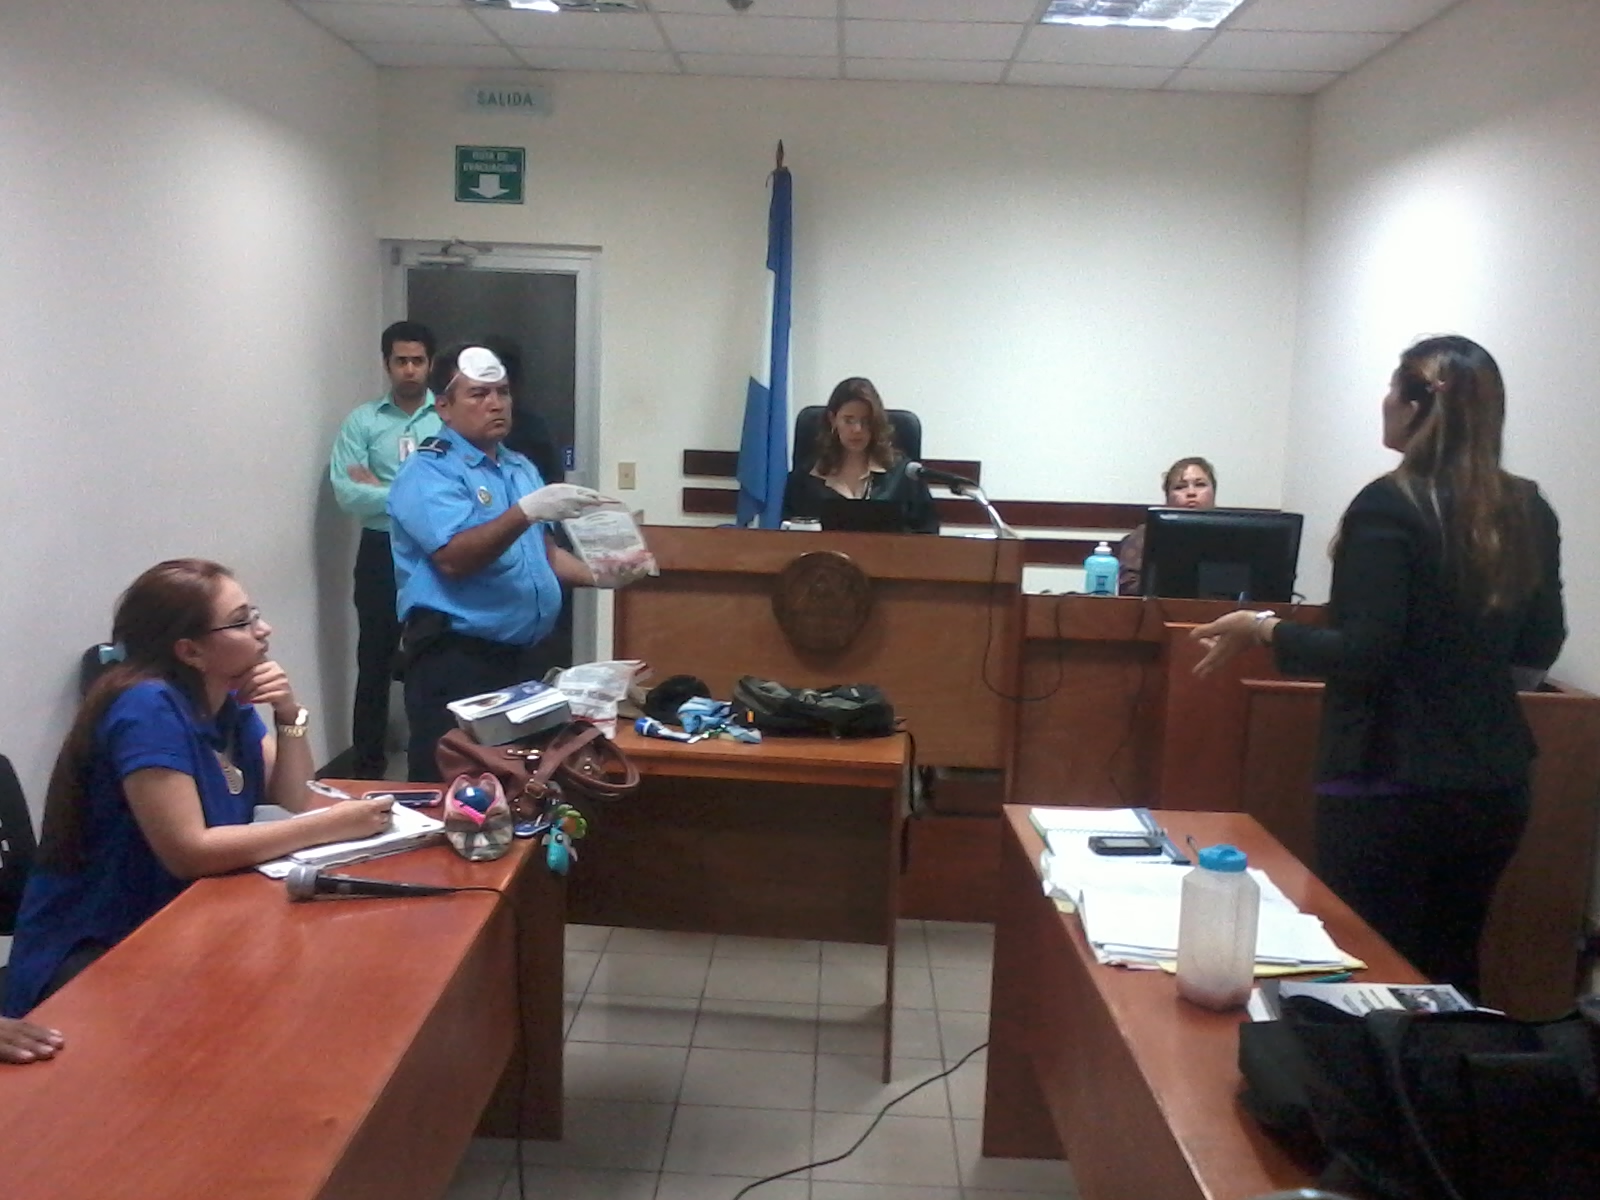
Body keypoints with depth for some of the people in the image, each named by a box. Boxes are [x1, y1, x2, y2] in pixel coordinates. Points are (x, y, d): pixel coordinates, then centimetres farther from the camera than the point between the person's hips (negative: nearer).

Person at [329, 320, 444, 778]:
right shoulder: (362, 421, 2)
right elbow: (347, 494, -8)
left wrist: (381, 488, -11)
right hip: (382, 553, 0)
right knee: (376, 661, 6)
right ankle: (367, 767, 16)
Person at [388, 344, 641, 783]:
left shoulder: (521, 467, 16)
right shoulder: (429, 472, -9)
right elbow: (454, 557, -23)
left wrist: (597, 576, 4)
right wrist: (527, 511, -31)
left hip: (528, 654, 8)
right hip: (458, 660, -7)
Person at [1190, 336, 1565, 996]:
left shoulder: (1390, 506, -15)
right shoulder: (1530, 512, 4)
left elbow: (1362, 655, -20)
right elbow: (1539, 646, 13)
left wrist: (1262, 629, -8)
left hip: (1392, 785, -7)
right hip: (1494, 783, 7)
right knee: (1449, 968, 20)